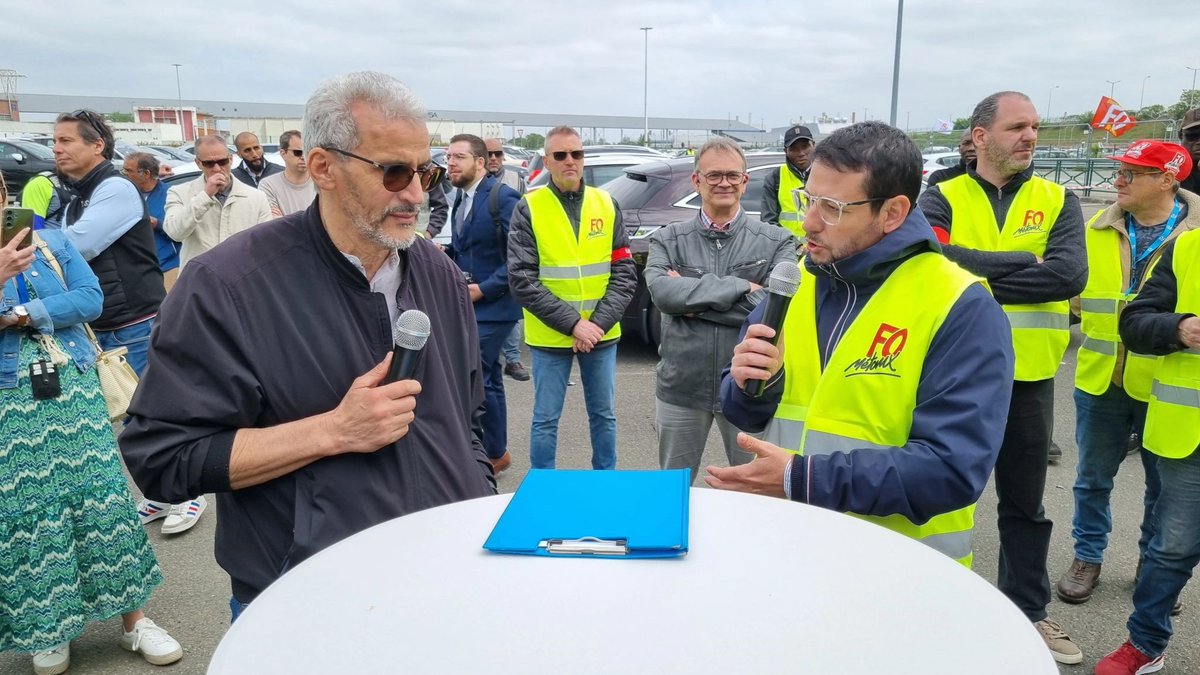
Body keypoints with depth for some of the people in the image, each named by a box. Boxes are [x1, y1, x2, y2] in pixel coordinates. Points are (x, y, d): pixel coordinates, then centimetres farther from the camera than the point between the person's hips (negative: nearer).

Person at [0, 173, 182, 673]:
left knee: (102, 495, 2)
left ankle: (133, 620, 12)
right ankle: (48, 629, 22)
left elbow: (91, 298, -5)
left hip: (73, 389, 1)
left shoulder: (52, 242, 6)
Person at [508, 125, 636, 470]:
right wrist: (573, 323, -17)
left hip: (602, 335, 3)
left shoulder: (607, 205, 3)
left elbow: (625, 274, 1)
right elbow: (521, 279, -11)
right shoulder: (528, 209, -4)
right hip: (549, 337, -2)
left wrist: (598, 323, -13)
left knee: (603, 415, 15)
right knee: (546, 419, 8)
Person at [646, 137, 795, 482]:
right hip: (681, 388, 1)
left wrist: (690, 297, -15)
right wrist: (742, 288, -19)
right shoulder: (667, 240, 0)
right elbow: (661, 292, -18)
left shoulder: (777, 242, -4)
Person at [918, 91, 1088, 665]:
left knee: (1025, 503, 17)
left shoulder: (1058, 201, 2)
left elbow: (1070, 275, -16)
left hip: (1028, 378, 2)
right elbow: (936, 259, -24)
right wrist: (1027, 264, -19)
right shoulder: (942, 198, -3)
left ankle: (1027, 611, 36)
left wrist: (975, 274, -19)